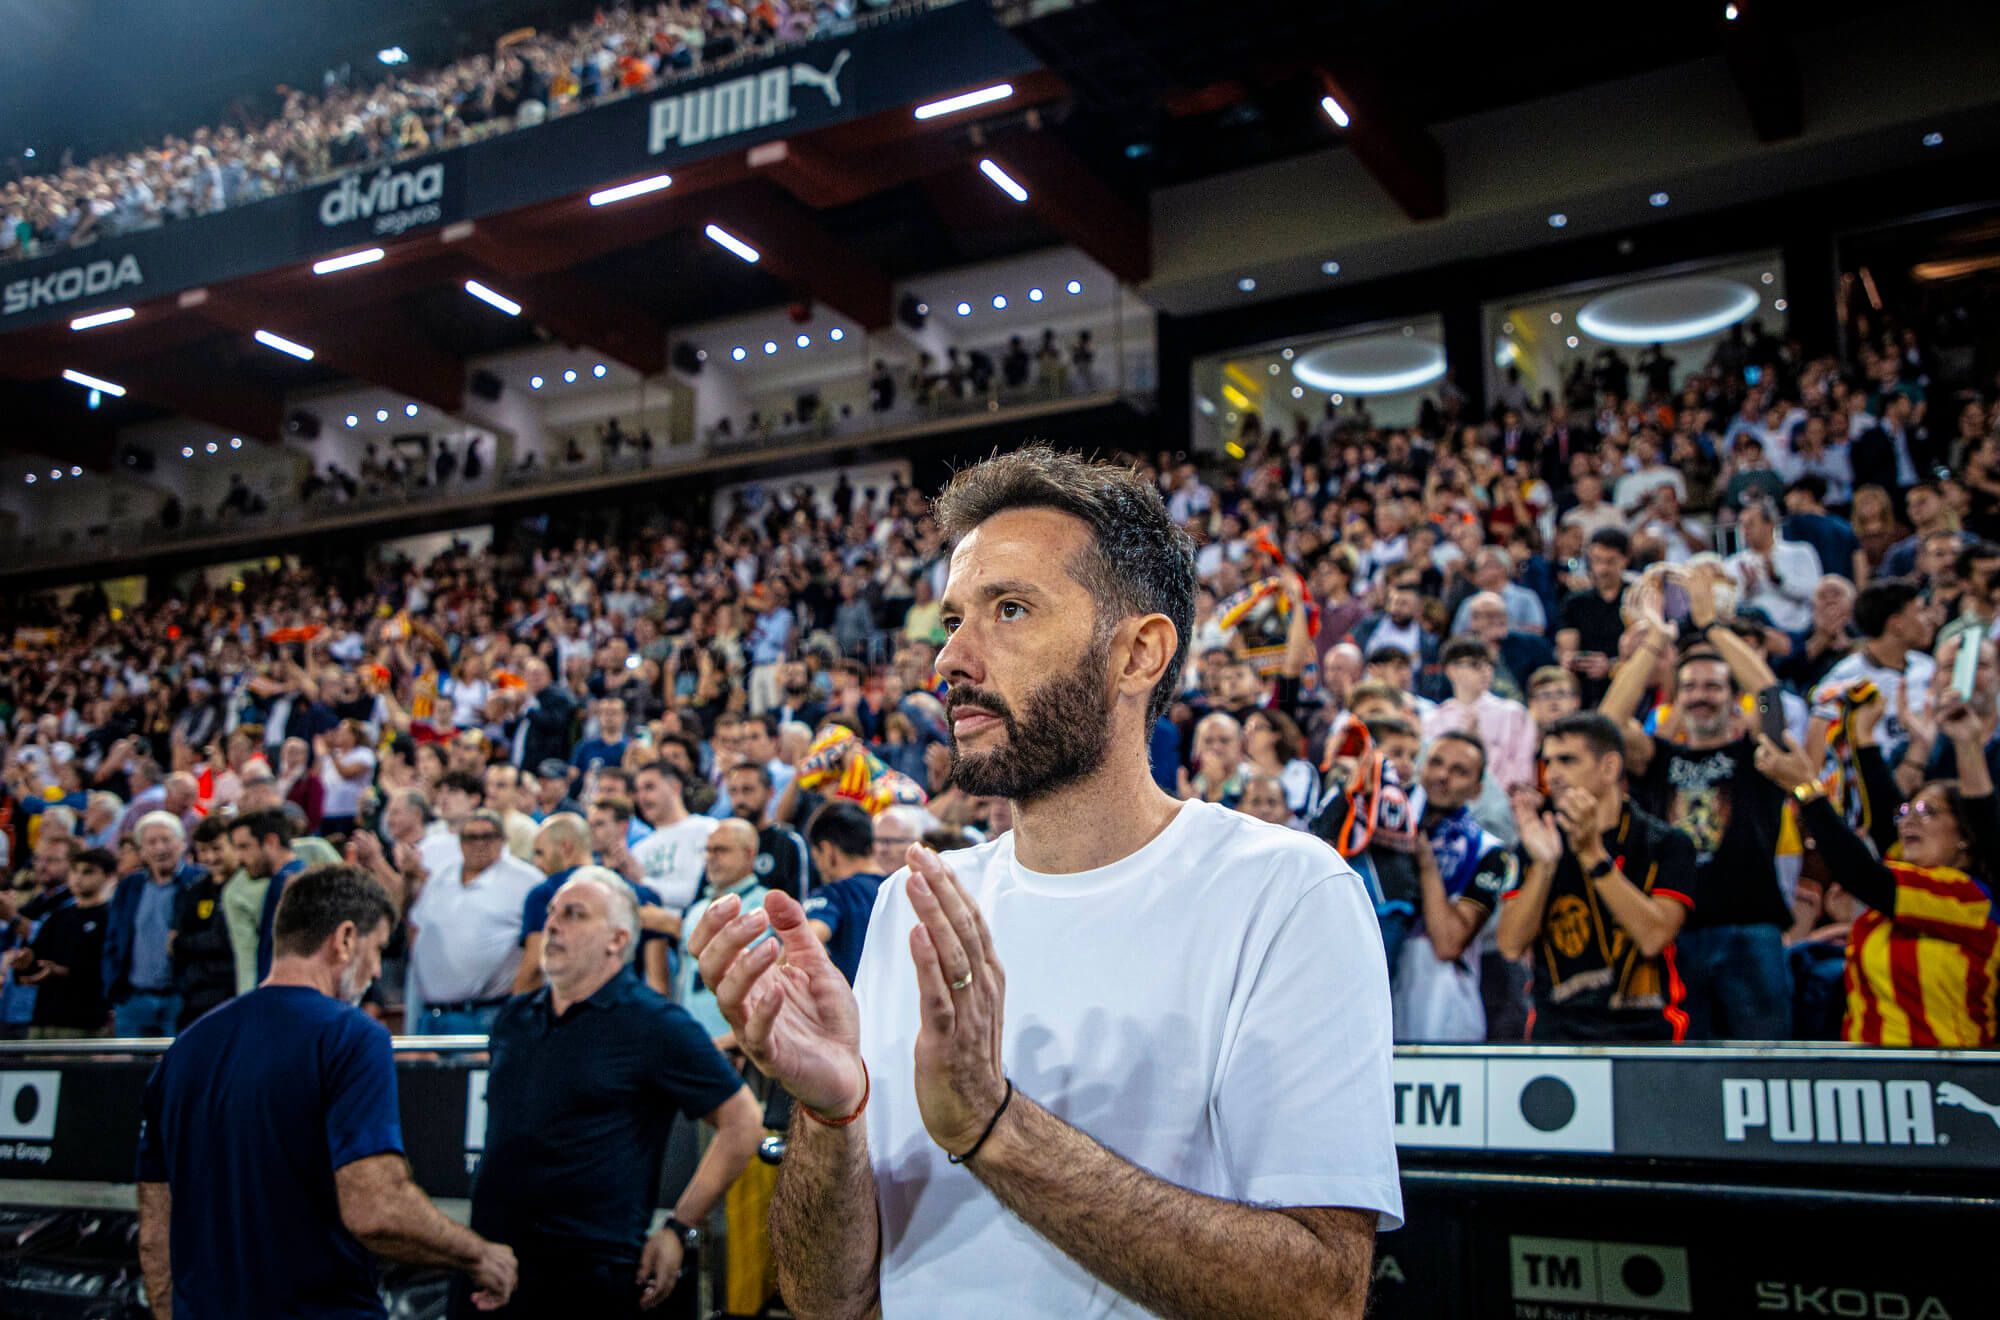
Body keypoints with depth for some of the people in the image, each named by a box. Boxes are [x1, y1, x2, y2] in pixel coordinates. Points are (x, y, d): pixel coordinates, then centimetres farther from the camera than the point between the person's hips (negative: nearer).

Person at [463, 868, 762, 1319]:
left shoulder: (656, 1026, -8)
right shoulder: (514, 1018, 11)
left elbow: (743, 1122, -9)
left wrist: (678, 1230, -9)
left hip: (590, 1278, -6)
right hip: (487, 1263, 6)